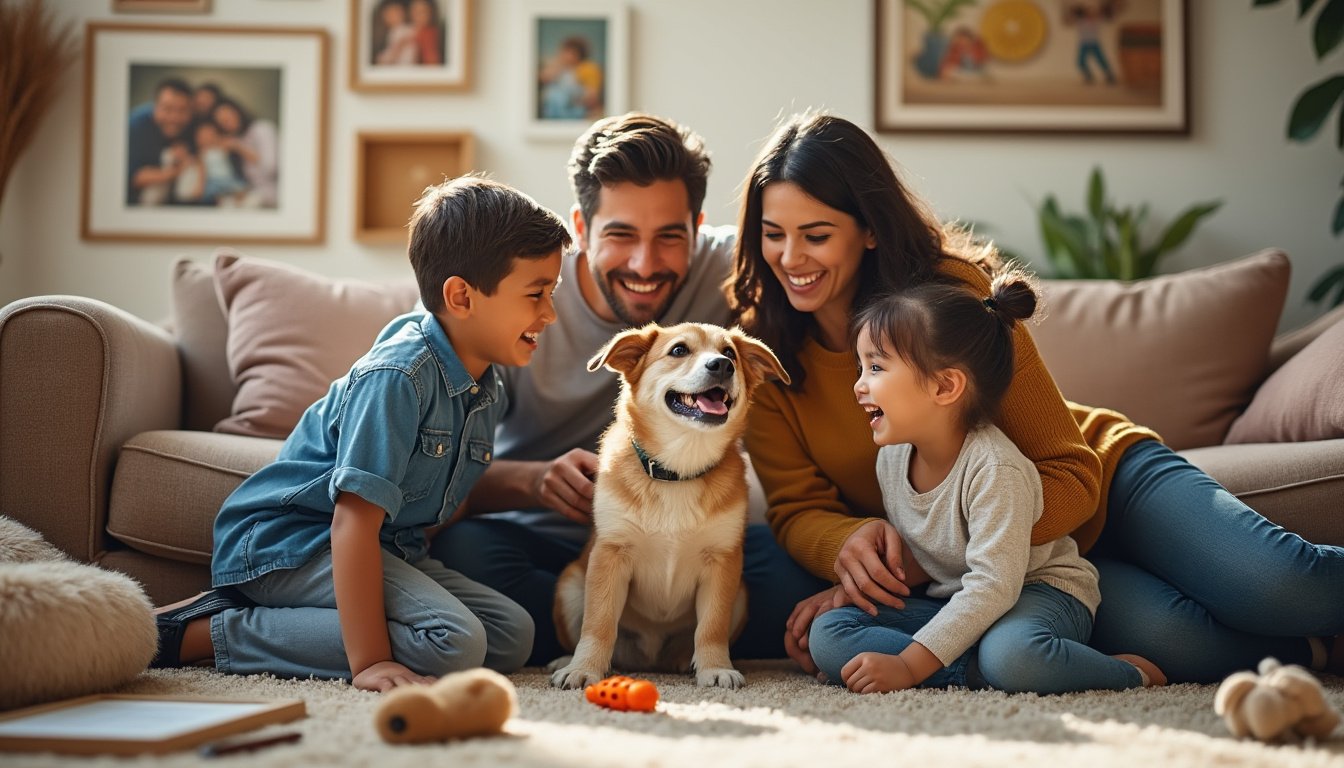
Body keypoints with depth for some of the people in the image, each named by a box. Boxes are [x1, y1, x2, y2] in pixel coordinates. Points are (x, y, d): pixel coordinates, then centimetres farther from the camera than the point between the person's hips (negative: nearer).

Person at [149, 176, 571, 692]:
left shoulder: (488, 392, 6)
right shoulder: (397, 377, -22)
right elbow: (354, 519, -28)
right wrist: (368, 661, -32)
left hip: (387, 546, 10)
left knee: (512, 635, -3)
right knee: (453, 644, -26)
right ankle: (204, 632, -18)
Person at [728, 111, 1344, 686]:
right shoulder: (761, 348, -11)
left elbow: (1070, 476, -20)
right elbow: (797, 507, -7)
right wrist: (849, 542, -32)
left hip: (1105, 478, -1)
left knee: (1274, 583, -27)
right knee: (1167, 639, -29)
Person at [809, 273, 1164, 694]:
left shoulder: (995, 469, -25)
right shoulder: (892, 456, -1)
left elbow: (993, 586, -30)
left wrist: (908, 664, -33)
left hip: (1041, 592, -7)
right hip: (949, 602, 7)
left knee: (1010, 655, -44)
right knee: (828, 635, -16)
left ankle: (1128, 673, -14)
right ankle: (983, 668, -23)